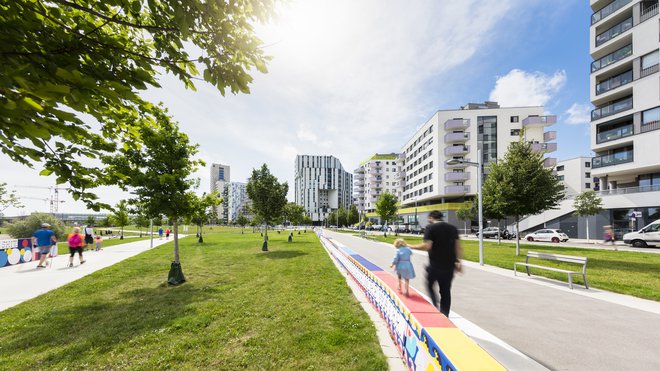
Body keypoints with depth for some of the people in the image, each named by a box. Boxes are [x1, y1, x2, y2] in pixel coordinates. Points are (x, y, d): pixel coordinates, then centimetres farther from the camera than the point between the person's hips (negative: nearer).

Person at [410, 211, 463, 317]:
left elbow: (427, 246, -19)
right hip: (449, 265, 5)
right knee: (446, 290, 15)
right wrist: (458, 262, 9)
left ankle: (435, 308, 4)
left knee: (429, 286, 17)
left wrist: (411, 246, -9)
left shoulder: (430, 228, -9)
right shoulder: (452, 228, 8)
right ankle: (445, 315, 18)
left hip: (435, 265, -5)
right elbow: (458, 247, 5)